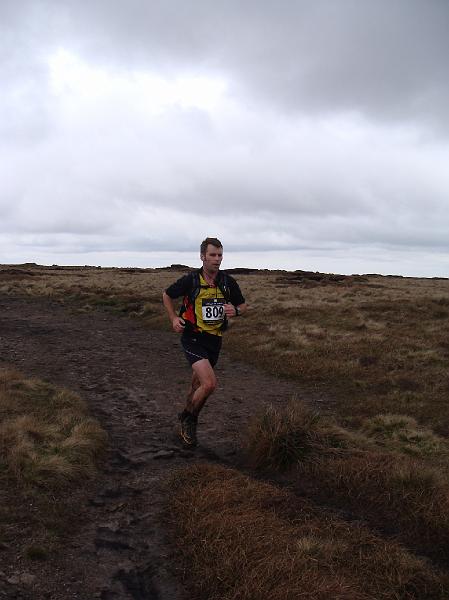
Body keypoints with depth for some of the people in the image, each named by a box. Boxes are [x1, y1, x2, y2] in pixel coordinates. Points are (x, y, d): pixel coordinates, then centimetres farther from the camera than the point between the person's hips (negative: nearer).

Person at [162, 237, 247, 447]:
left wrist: (235, 310, -14)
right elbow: (167, 295, 5)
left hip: (214, 340, 5)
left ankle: (186, 420, 43)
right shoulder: (190, 280, -12)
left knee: (198, 385, 18)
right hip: (193, 339, -4)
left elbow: (243, 306, 9)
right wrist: (174, 318, -7)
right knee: (209, 383, -20)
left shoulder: (228, 282, -3)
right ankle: (189, 419, 7)